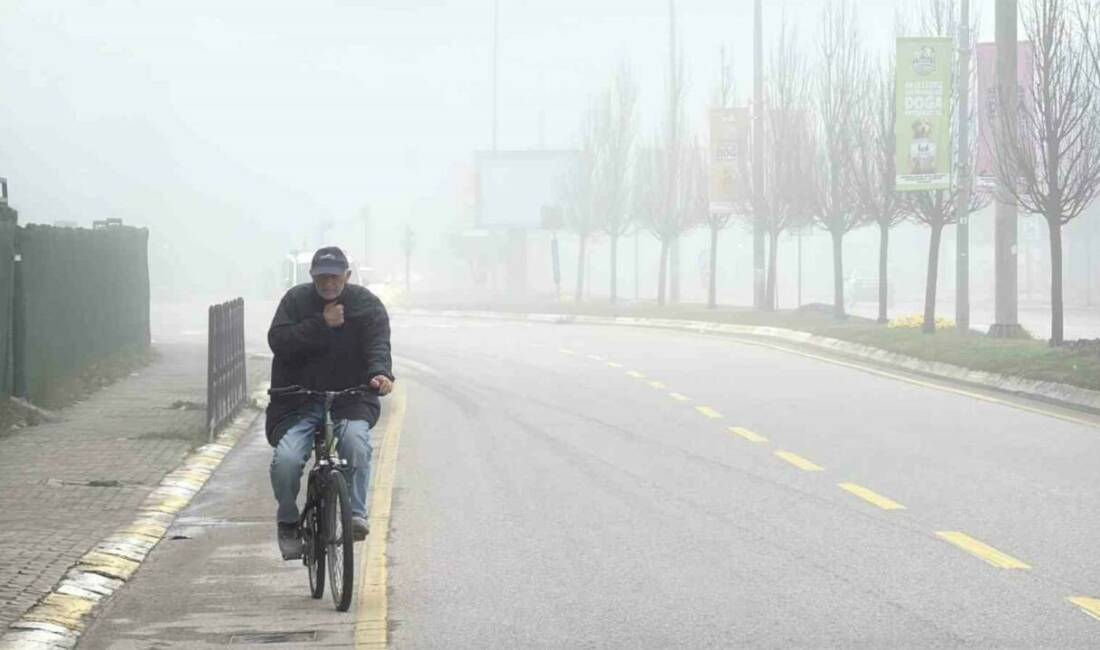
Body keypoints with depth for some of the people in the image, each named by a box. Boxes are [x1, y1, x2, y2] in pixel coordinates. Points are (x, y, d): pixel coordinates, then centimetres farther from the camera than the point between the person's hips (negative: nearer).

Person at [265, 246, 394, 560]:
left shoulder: (366, 304, 2)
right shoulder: (296, 300, 5)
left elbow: (378, 343, -14)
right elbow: (278, 341, -9)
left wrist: (380, 373, -36)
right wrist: (321, 323, -17)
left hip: (351, 399, -1)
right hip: (298, 401, 1)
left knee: (355, 439, -34)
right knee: (286, 458, -21)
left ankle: (356, 513, -26)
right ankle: (288, 522, 3)